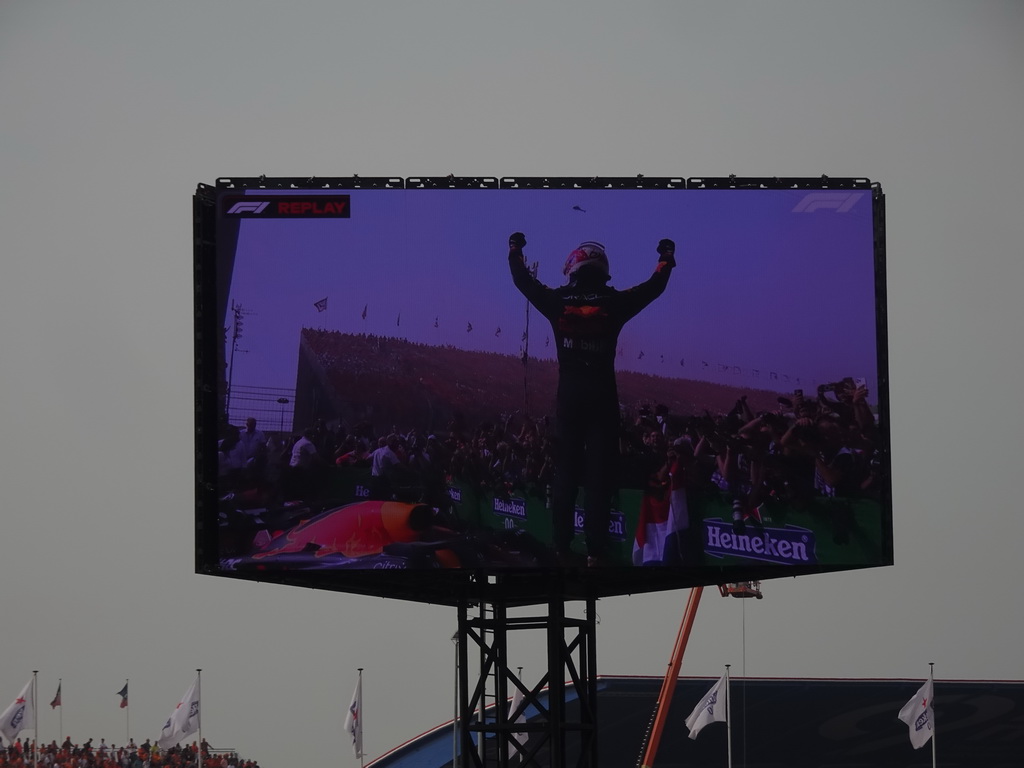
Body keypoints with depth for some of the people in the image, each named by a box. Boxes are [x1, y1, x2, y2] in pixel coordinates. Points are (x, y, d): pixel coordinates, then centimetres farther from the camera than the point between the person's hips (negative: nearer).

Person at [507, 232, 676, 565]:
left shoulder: (557, 301, -1)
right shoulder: (614, 303, -5)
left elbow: (523, 280, 14)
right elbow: (655, 286, 7)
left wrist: (515, 250, 31)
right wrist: (666, 257, 24)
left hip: (568, 395, 2)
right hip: (602, 396, -2)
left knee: (565, 471, 8)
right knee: (599, 474, -2)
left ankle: (562, 546, 6)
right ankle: (595, 550, -7)